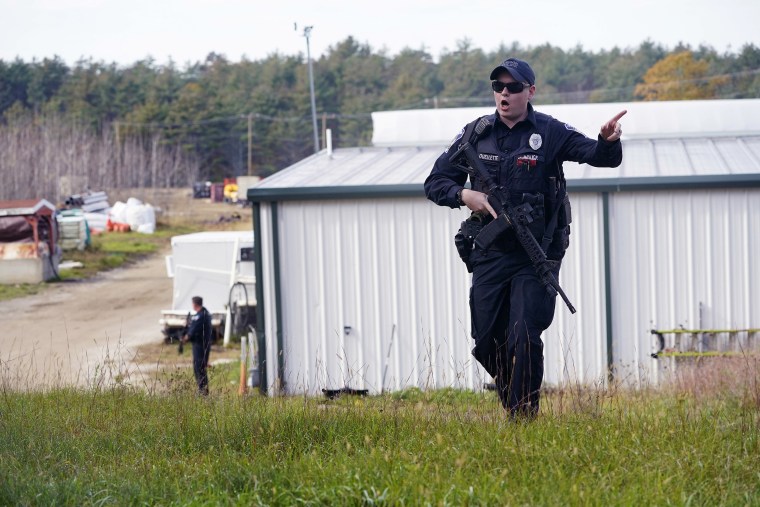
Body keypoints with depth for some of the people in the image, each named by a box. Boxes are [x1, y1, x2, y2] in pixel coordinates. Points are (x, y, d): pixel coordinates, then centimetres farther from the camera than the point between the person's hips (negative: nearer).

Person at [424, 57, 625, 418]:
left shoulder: (549, 132, -3)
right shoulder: (475, 134, 5)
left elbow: (600, 157, -14)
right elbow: (435, 183, 9)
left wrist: (608, 141, -37)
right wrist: (463, 195, -12)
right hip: (489, 255, 4)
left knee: (525, 338, -13)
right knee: (487, 342, 8)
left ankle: (524, 417, -2)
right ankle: (511, 404, 31)